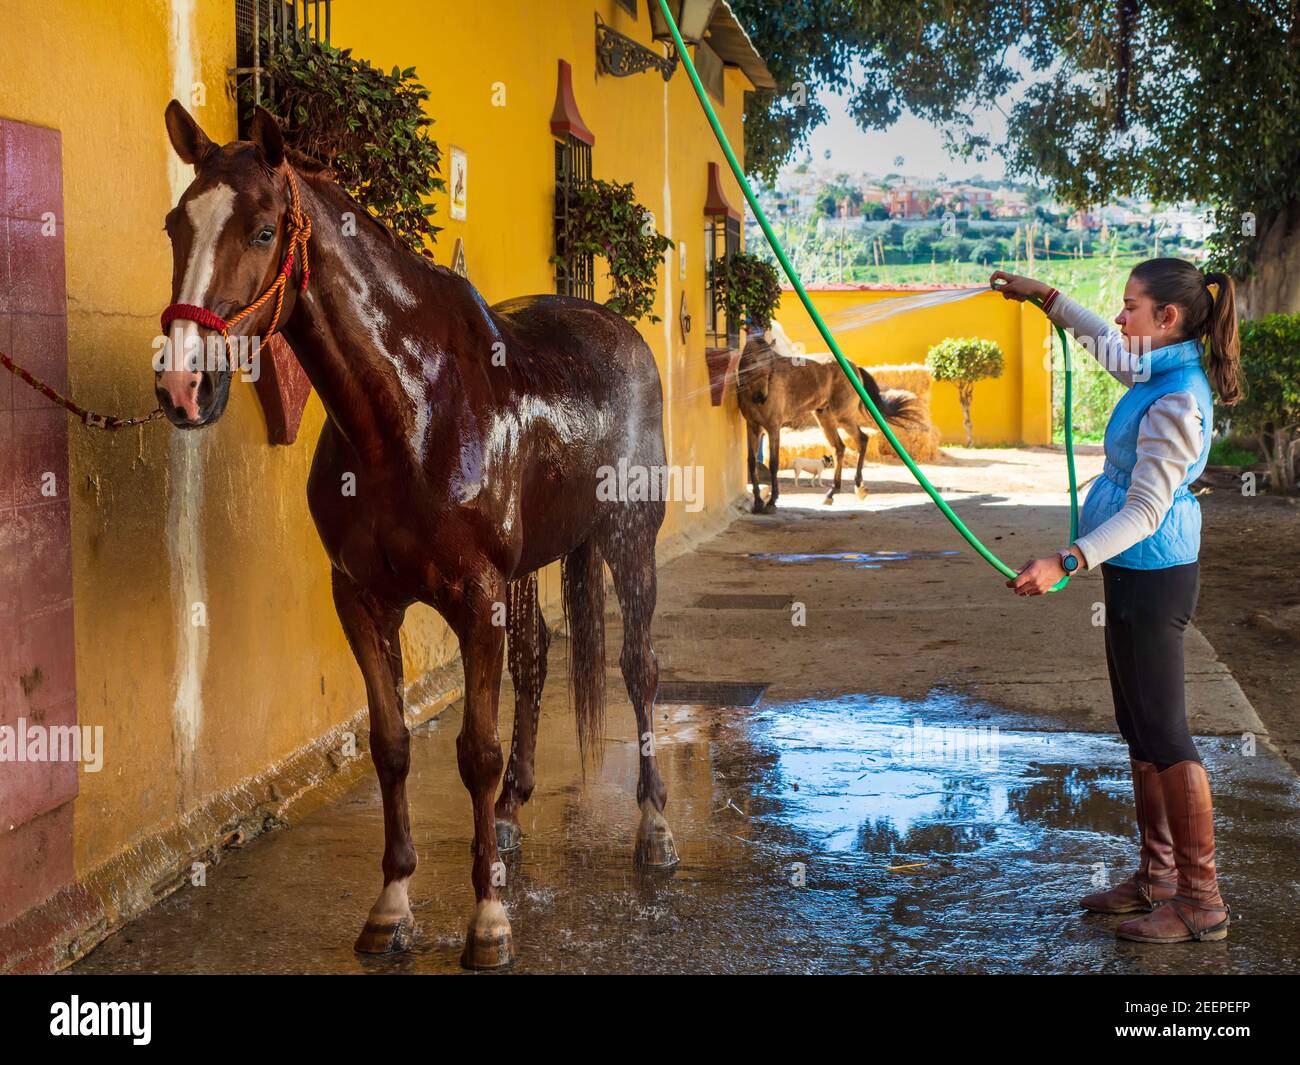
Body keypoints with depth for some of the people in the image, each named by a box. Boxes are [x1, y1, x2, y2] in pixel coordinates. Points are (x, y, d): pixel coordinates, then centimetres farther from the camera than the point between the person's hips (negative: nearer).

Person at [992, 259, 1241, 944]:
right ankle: (1157, 877, 27)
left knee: (1163, 735, -4)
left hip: (1152, 574, -10)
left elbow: (1144, 512, -26)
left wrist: (1065, 563, -33)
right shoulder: (1161, 369, 5)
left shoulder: (1175, 403, -23)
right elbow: (1103, 344, 28)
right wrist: (1045, 297, 27)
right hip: (1139, 572, 10)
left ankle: (1202, 901, 4)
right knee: (1140, 730, 16)